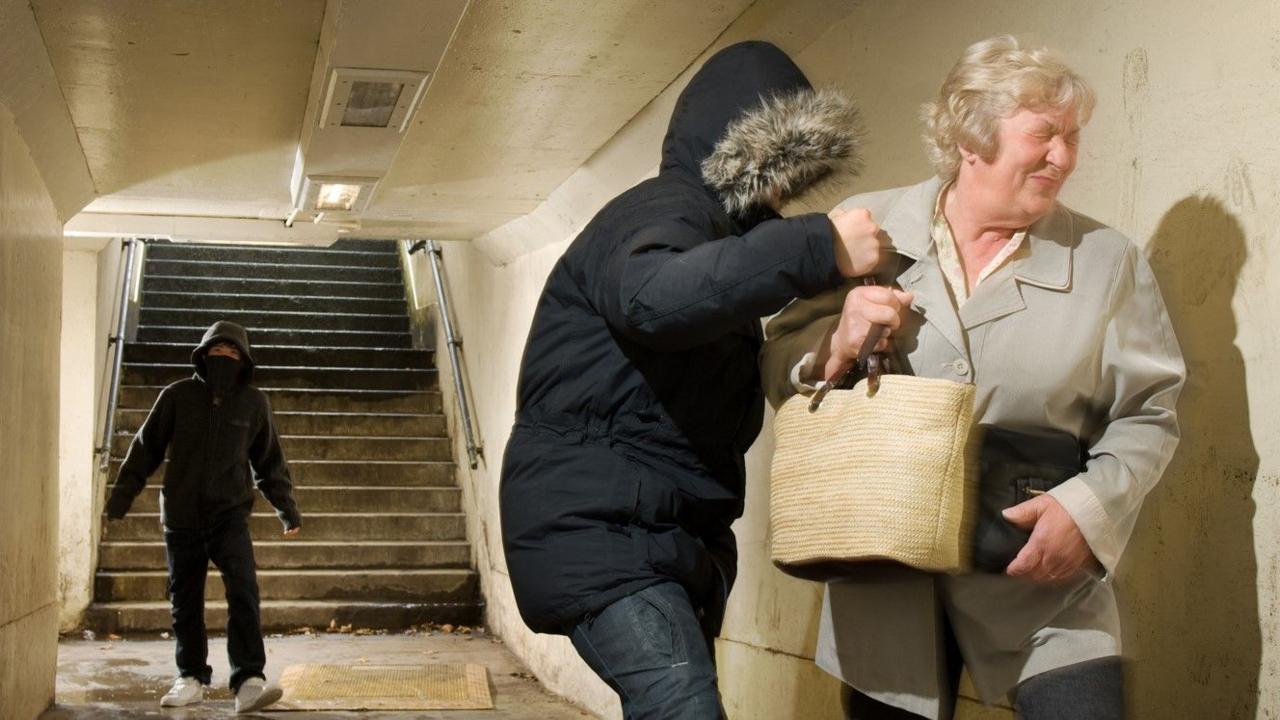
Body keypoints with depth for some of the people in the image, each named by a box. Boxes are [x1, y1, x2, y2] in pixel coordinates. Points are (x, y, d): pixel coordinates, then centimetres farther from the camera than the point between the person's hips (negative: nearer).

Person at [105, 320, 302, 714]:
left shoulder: (254, 402, 2)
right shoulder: (177, 396, -1)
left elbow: (269, 460, 12)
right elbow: (146, 448, 7)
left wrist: (287, 509, 14)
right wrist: (121, 497, 5)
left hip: (230, 515, -1)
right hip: (181, 518, 1)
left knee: (243, 591, -18)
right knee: (185, 601, 9)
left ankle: (249, 681, -17)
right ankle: (191, 678, 25)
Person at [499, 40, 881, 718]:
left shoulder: (713, 226, 21)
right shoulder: (662, 211, -12)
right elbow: (651, 298, -38)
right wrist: (818, 249, -37)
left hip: (671, 530, 10)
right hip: (597, 527, -10)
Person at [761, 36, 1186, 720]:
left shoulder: (1107, 261, -1)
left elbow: (1147, 415, 0)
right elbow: (778, 368, 2)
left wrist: (1090, 507, -17)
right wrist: (835, 349, -19)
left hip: (1045, 587, 0)